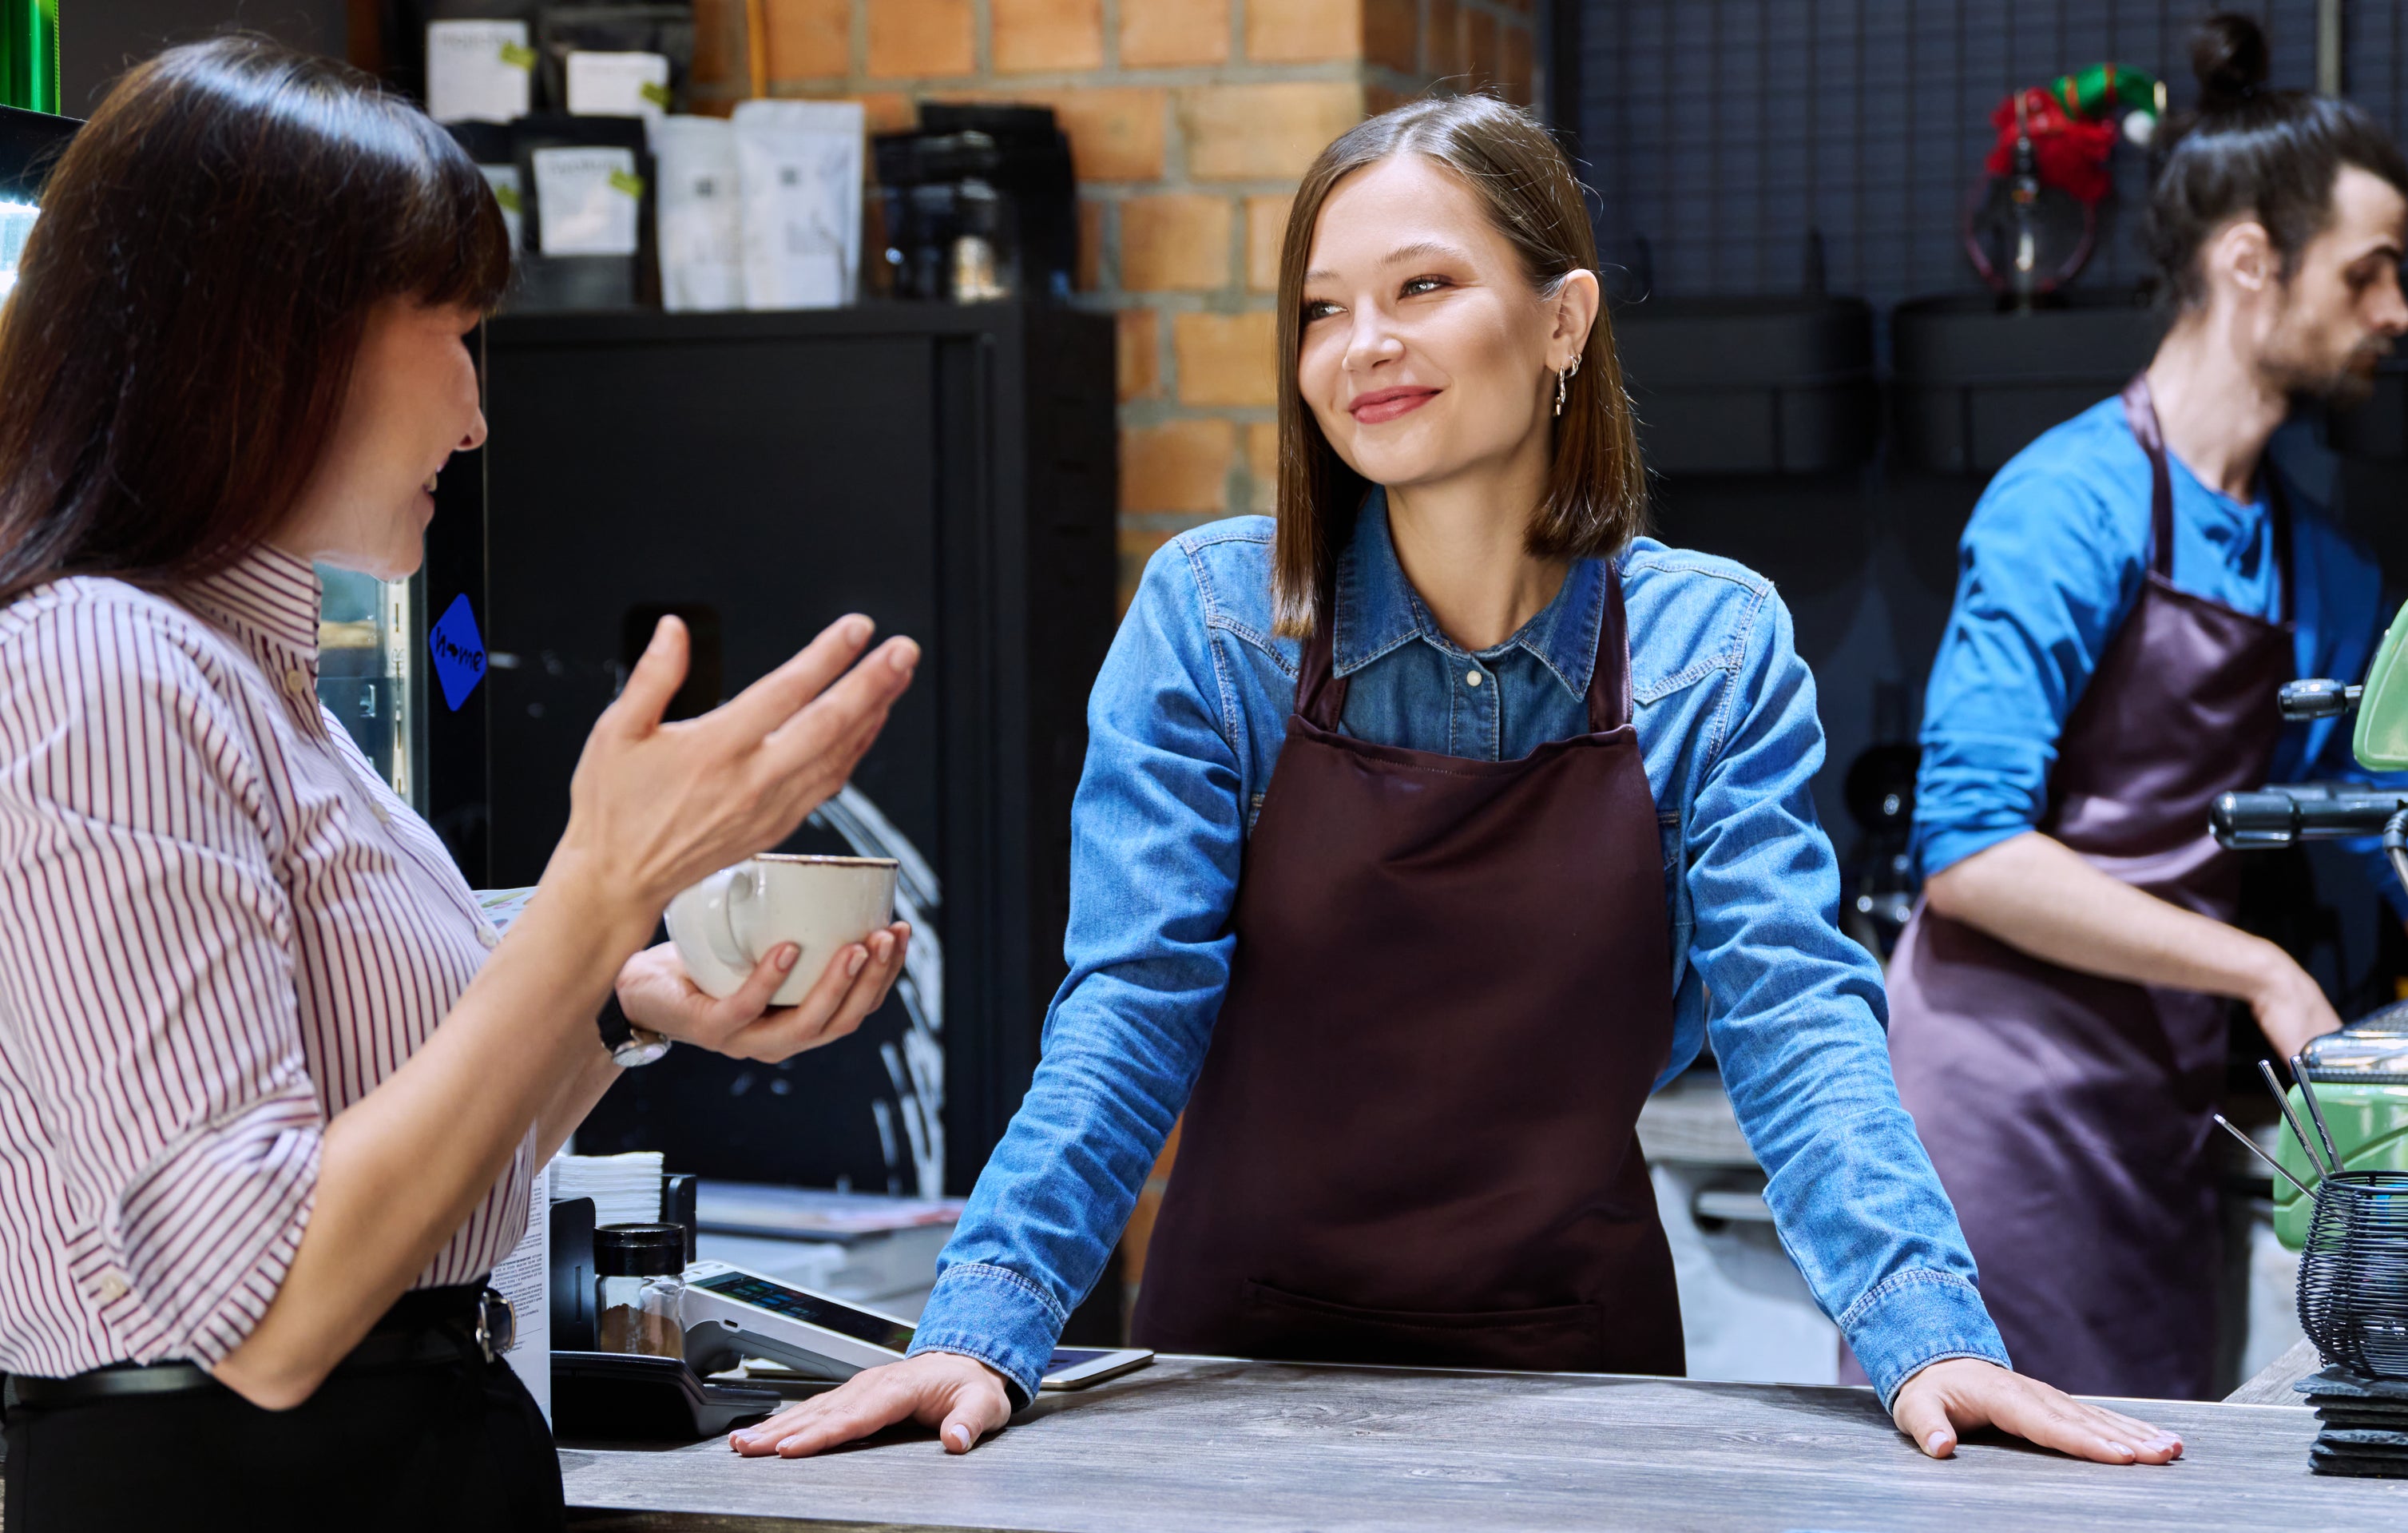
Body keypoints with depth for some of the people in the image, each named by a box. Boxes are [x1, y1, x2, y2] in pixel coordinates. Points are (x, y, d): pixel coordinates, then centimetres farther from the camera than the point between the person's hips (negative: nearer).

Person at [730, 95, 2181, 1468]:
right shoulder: (1210, 615, -3)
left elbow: (1791, 1012, -7)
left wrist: (1930, 1333, -22)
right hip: (1246, 1362, 0)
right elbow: (1133, 1008, -7)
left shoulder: (1714, 644, -1)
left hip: (1573, 1371, 1)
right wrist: (985, 1323, -20)